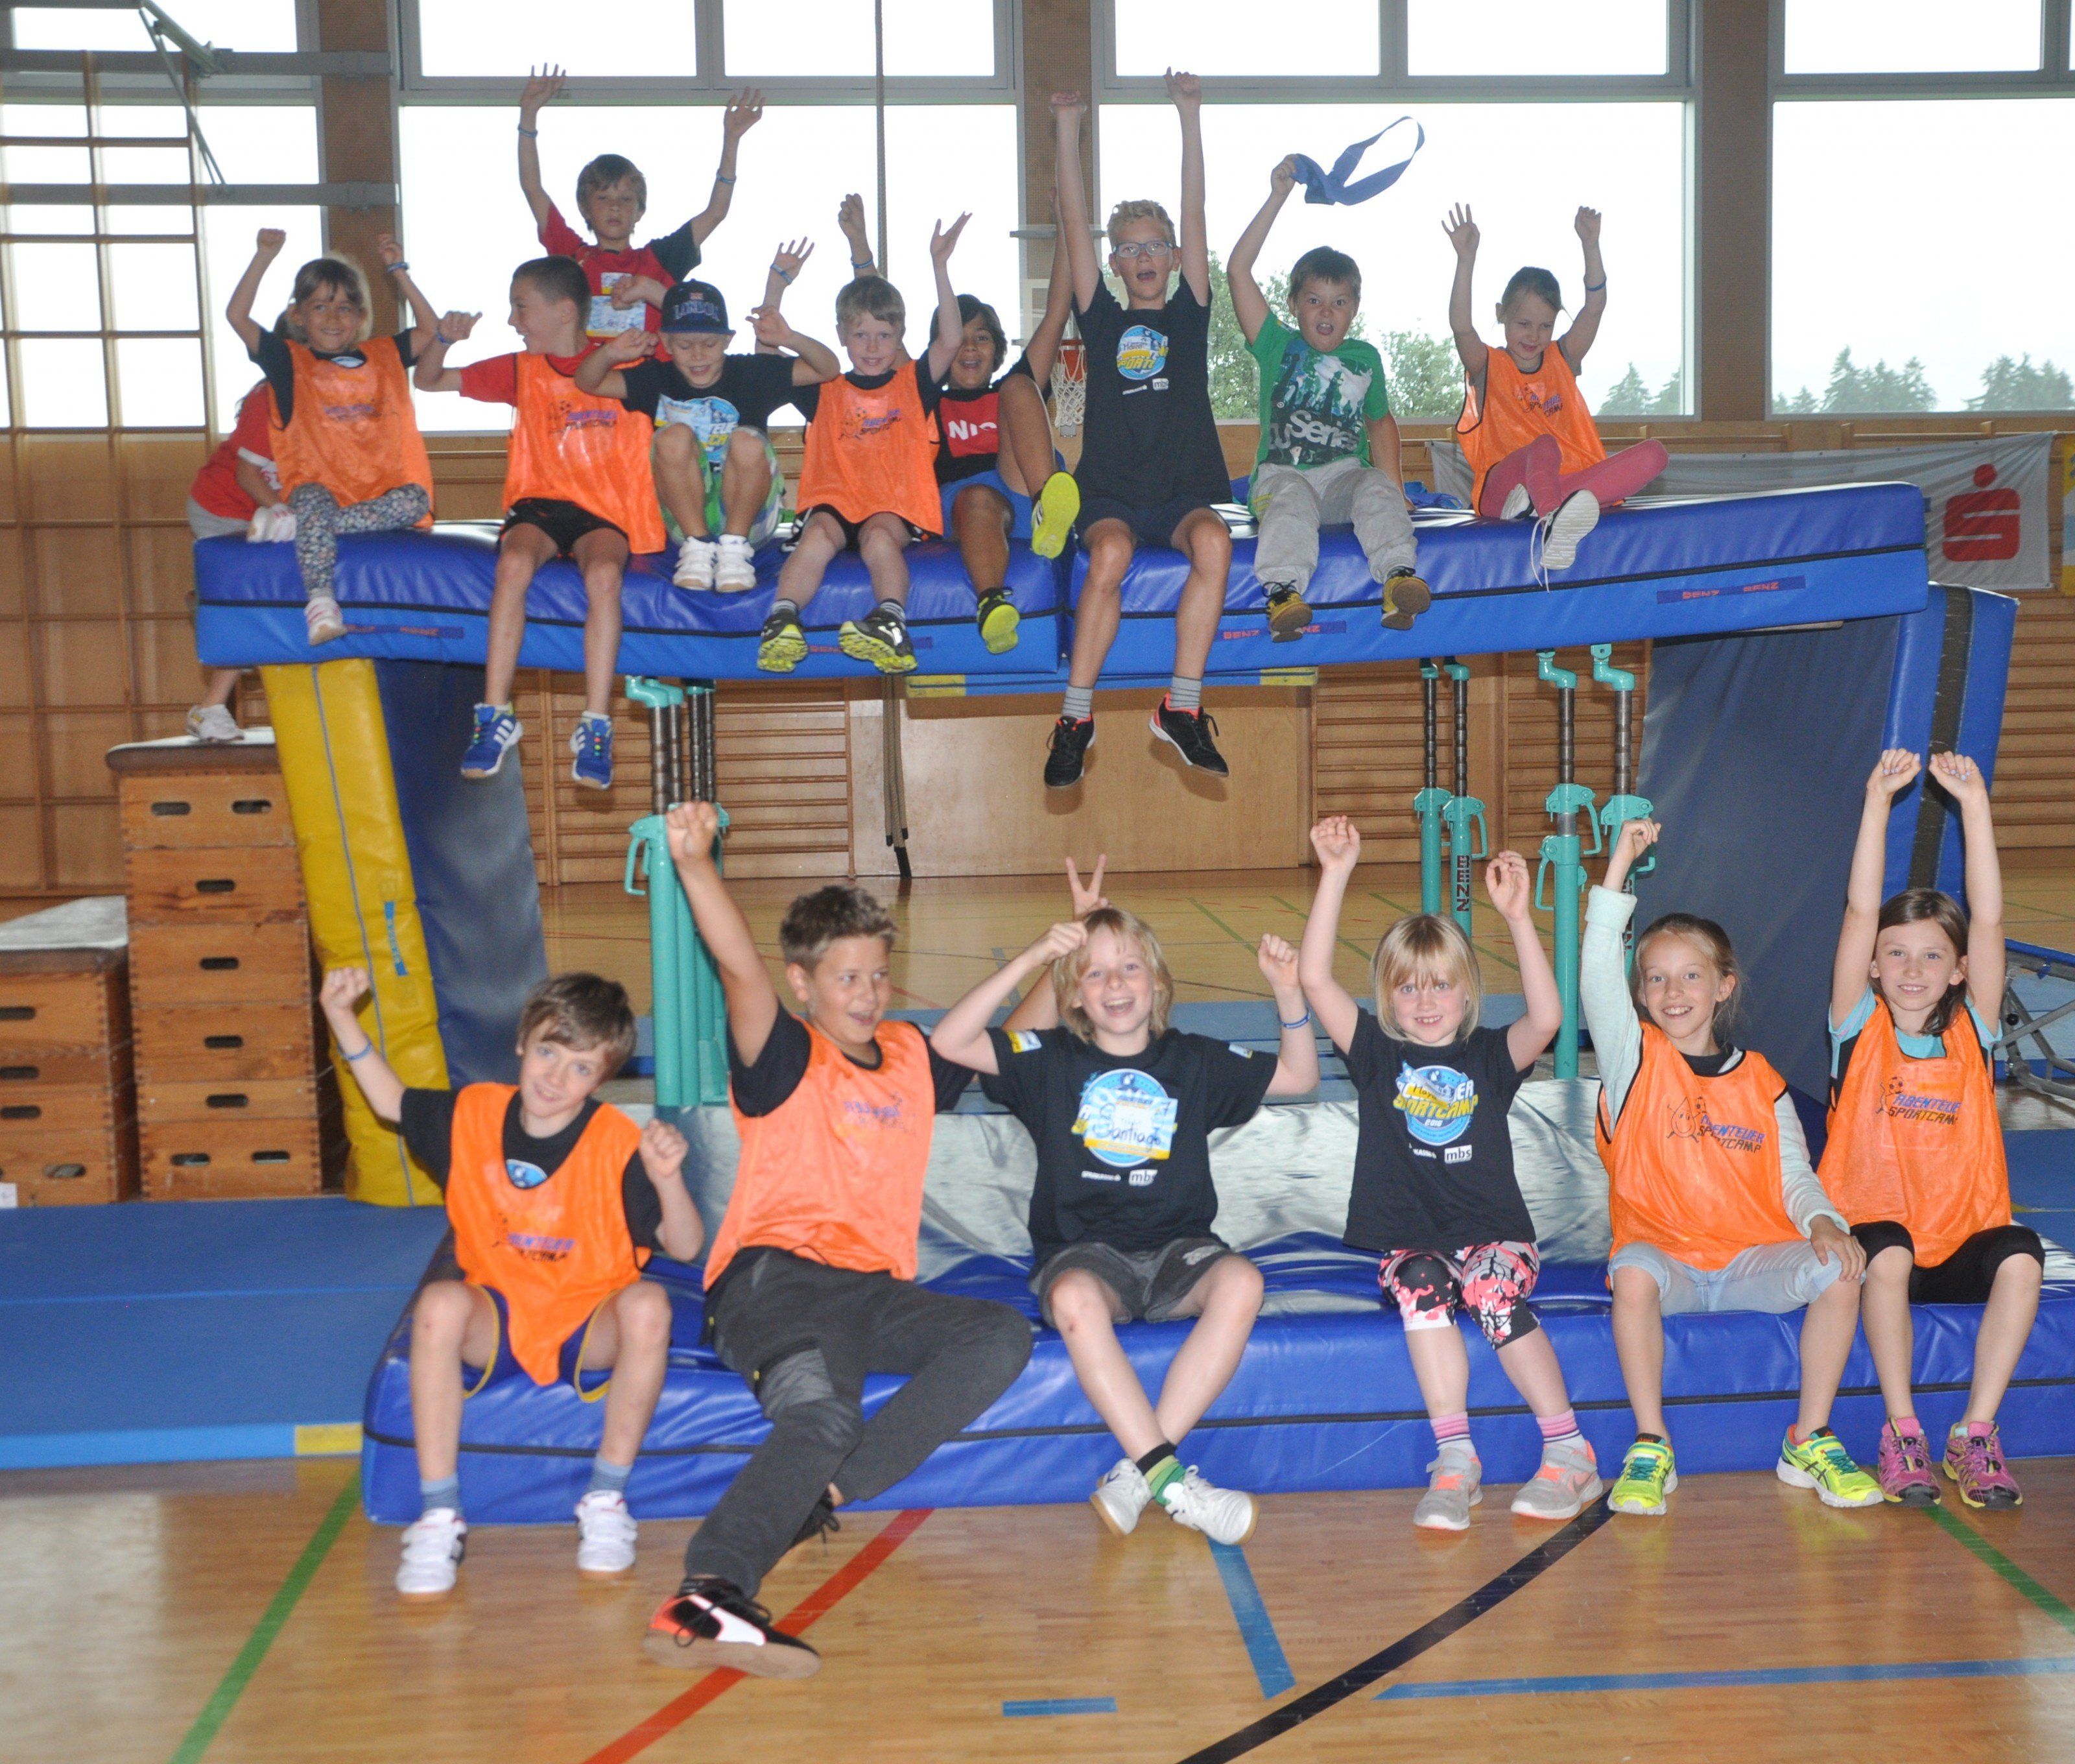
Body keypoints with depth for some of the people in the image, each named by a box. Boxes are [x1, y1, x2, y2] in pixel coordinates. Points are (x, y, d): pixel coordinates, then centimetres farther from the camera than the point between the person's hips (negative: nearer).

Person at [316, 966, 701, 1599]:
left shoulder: (618, 1144, -14)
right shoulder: (473, 1114, -2)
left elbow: (685, 1248, -16)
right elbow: (391, 1101, 17)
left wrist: (668, 1179, -35)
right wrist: (342, 1018, 8)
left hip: (588, 1328, -2)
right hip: (497, 1319, 2)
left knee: (647, 1305, -34)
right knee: (440, 1302, -32)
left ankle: (607, 1499, -16)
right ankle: (439, 1513, -20)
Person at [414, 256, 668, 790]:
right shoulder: (521, 370, 14)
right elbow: (428, 381, 20)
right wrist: (445, 339, 2)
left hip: (601, 511, -2)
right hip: (538, 504, 2)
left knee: (604, 573, -35)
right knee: (514, 563, -32)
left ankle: (596, 726, -34)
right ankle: (496, 716, -30)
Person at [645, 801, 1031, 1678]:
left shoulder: (913, 1056, 23)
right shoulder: (785, 1060, 6)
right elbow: (740, 969, -13)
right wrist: (695, 862, -30)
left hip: (875, 1293, 6)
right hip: (777, 1276, -6)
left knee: (1003, 1336, -22)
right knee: (820, 1413, -34)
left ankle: (818, 1494, -25)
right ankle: (708, 1595, -48)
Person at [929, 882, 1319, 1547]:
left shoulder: (1195, 1062, 13)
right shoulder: (1051, 1061, 7)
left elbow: (1300, 1076, 16)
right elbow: (949, 1042, -6)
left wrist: (1288, 994, -1)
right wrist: (1030, 960, -13)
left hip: (1176, 1250, 2)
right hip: (1083, 1250, -2)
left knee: (1240, 1282, -32)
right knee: (1074, 1298, -38)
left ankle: (1137, 1472, -28)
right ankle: (1169, 1476, -33)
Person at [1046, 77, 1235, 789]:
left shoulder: (1188, 315, 15)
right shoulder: (1103, 320, 14)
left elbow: (1195, 216, 10)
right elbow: (1073, 223, 10)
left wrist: (1190, 116, 6)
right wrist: (1069, 130, 7)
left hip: (1185, 490, 1)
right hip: (1111, 492, 0)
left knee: (1213, 540, -32)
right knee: (1110, 553, -33)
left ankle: (1182, 707, -27)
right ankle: (1076, 715, -24)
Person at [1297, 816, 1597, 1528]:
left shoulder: (1489, 1056, 6)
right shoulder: (1377, 1055, 6)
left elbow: (1546, 1019, -16)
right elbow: (1315, 978, -6)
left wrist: (1518, 917, -23)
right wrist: (1336, 875, -12)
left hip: (1494, 1235, 0)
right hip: (1410, 1244, 1)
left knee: (1493, 1293, -31)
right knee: (1420, 1284, -32)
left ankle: (1570, 1454, -16)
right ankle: (1454, 1457, -27)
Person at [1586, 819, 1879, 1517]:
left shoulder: (1760, 1079, 11)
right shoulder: (1635, 1058, 3)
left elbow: (1793, 1175, 10)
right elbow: (1596, 969, -11)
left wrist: (1824, 1222, -13)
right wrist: (1621, 864, -15)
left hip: (1753, 1258, 3)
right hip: (1665, 1255, -2)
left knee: (1839, 1272, -24)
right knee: (1634, 1274, -36)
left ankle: (1810, 1441, -7)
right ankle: (1650, 1447, -20)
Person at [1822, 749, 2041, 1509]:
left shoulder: (1970, 1033, 6)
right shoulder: (1861, 1030, 2)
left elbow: (1989, 918, -4)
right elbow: (1861, 910, -7)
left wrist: (1973, 804, -11)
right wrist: (1879, 800, -12)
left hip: (1961, 1244, 2)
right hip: (1876, 1228, -2)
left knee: (2020, 1257, -29)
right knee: (1888, 1253, -34)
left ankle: (1975, 1433, -18)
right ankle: (1901, 1434, -21)